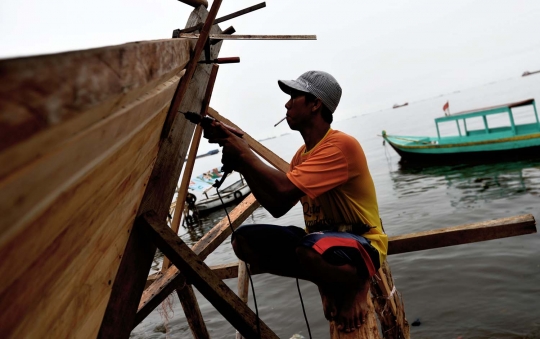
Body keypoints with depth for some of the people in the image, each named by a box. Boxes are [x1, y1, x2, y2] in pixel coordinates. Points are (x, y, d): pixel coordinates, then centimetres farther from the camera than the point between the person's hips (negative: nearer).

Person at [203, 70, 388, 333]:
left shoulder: (341, 145, -21)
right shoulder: (303, 153, 7)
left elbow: (283, 191, -31)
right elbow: (277, 207, 1)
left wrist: (244, 154, -17)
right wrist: (239, 159, -4)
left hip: (361, 246, -7)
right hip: (319, 239, 8)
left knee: (310, 249, -41)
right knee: (243, 240, -8)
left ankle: (356, 284, -5)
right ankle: (327, 281, 3)